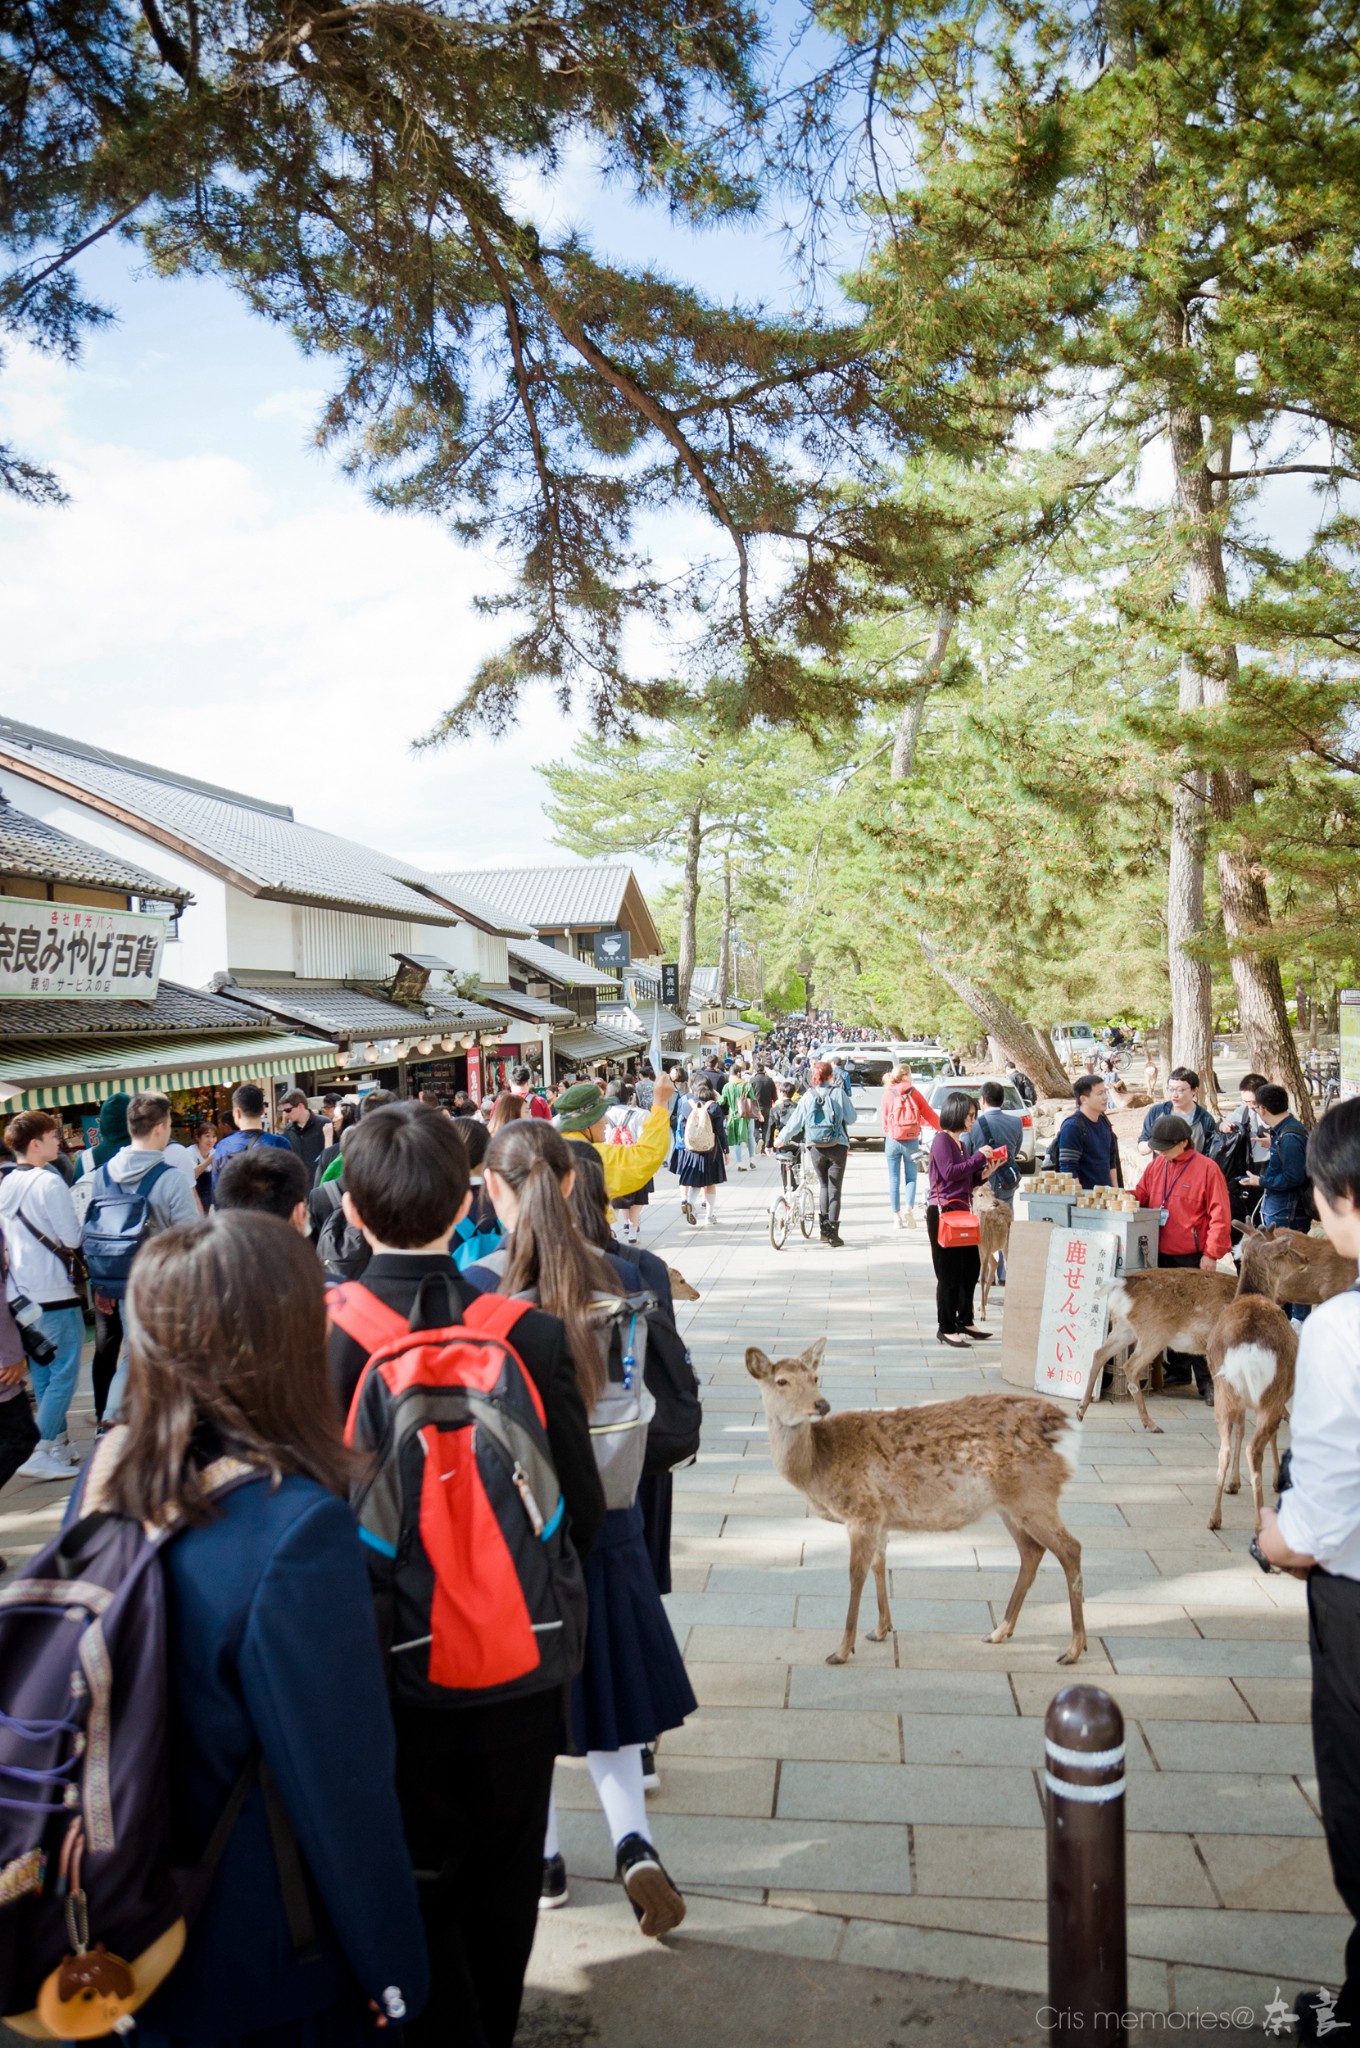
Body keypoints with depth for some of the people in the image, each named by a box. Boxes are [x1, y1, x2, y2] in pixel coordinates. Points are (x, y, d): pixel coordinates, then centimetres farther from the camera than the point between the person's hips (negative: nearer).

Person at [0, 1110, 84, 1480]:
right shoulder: (48, 1182, -15)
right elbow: (72, 1238, -14)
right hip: (53, 1292, -9)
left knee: (42, 1374, 15)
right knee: (64, 1373, -3)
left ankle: (59, 1444, 23)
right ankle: (37, 1455, -5)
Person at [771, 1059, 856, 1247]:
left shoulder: (808, 1096, 0)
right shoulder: (838, 1092, -8)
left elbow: (795, 1121, 3)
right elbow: (852, 1117, -3)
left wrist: (781, 1138, 17)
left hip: (817, 1148, 3)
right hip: (837, 1147, -3)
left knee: (823, 1186, 18)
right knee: (835, 1189, 2)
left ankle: (824, 1229, 14)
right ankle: (833, 1232, -2)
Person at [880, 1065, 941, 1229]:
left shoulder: (888, 1094, 0)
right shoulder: (914, 1093, -1)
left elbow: (884, 1120, 3)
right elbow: (929, 1114, 3)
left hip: (893, 1140, 0)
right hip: (911, 1140, 0)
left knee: (894, 1179, 7)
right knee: (911, 1177, 10)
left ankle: (897, 1216, 7)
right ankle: (910, 1208, -11)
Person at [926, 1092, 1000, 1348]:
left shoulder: (960, 1143, 17)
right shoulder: (942, 1139, -9)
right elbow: (949, 1172, -21)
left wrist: (985, 1172, 2)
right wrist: (978, 1156, -16)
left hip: (961, 1211, 9)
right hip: (943, 1212, -9)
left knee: (971, 1266, 13)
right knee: (949, 1273, -3)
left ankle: (964, 1321, 26)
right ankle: (946, 1328, 5)